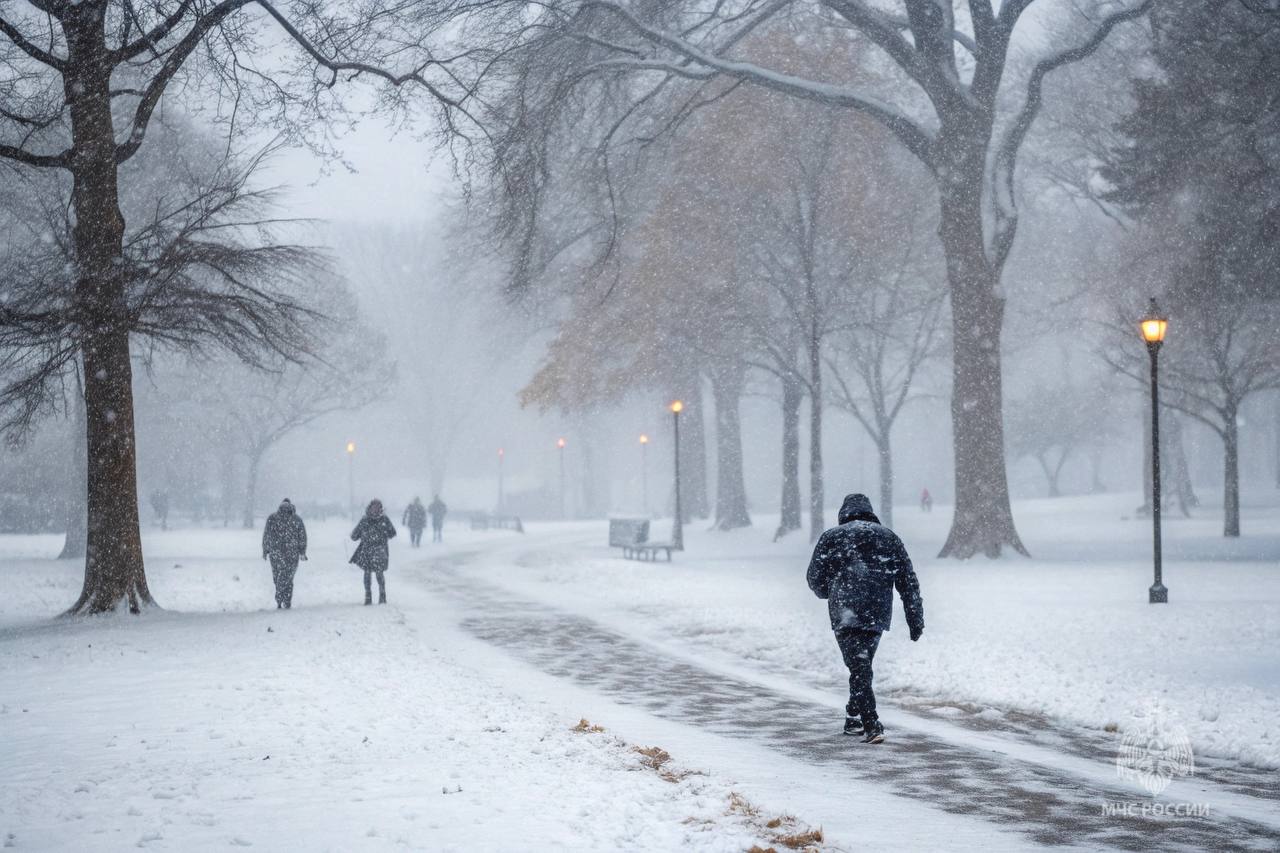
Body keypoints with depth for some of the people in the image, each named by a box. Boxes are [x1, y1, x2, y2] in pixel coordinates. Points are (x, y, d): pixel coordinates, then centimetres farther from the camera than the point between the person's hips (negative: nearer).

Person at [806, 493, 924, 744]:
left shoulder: (832, 537, 4)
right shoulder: (890, 538, 12)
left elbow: (815, 579, 5)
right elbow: (909, 583, 9)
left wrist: (831, 594, 26)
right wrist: (916, 620, 12)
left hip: (845, 614, -3)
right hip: (878, 615, 3)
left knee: (859, 669, -3)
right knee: (862, 666, 19)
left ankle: (871, 725, -14)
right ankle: (854, 718, 27)